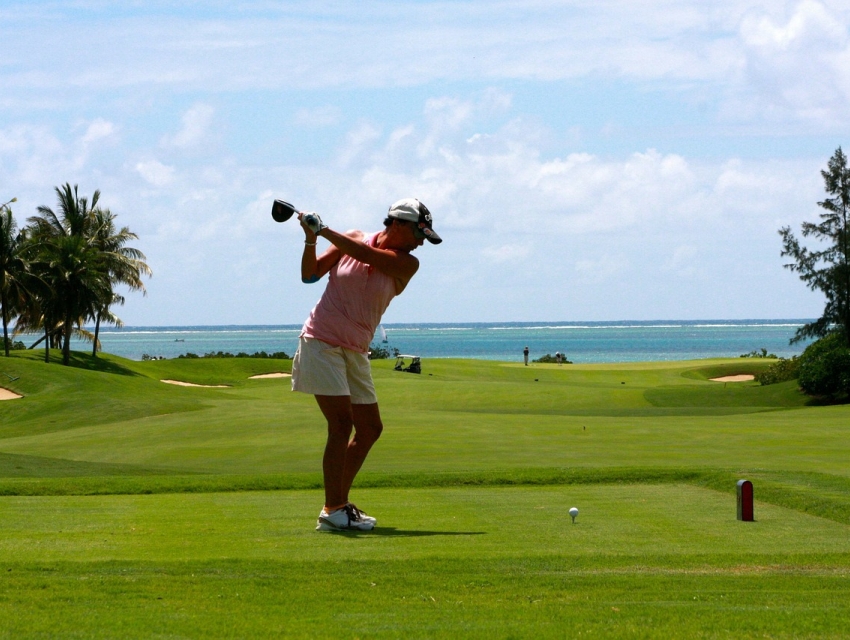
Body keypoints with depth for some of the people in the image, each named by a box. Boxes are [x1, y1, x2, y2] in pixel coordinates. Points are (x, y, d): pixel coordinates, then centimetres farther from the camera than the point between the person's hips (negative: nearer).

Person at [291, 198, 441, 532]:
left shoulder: (406, 263, 0)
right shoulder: (350, 240, -2)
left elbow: (366, 254, -17)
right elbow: (310, 275, 2)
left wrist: (323, 231, -21)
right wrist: (311, 240, -13)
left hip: (355, 352, 5)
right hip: (321, 342, -5)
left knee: (370, 428, 9)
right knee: (342, 422, -17)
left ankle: (340, 503, 21)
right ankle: (332, 511, -18)